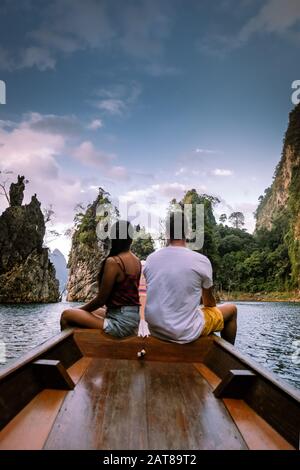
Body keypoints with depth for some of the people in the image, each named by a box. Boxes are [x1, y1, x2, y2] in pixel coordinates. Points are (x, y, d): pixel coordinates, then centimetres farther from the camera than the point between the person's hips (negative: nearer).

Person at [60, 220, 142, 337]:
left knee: (66, 315, -4)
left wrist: (80, 309, 5)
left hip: (120, 321, -9)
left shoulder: (113, 261, -18)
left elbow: (101, 299, -14)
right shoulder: (137, 261, 6)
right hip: (133, 316, 9)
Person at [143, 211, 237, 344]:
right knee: (231, 309, 18)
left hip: (155, 330, 5)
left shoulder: (150, 259, -4)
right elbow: (209, 302, 1)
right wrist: (213, 308, 24)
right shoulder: (201, 261, -15)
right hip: (185, 334, -4)